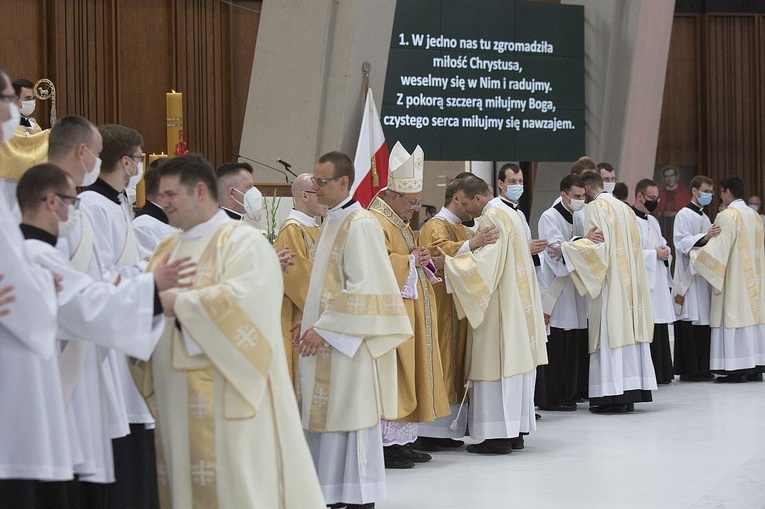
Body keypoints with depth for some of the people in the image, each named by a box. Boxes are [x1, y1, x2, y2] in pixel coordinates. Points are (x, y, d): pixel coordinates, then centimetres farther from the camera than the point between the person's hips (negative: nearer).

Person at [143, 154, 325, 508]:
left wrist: (175, 302, -21)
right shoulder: (168, 248, 19)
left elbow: (241, 298, -20)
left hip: (225, 397, -7)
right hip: (177, 397, 7)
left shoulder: (243, 242, -5)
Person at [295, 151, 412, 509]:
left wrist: (324, 329, -19)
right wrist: (312, 323, 14)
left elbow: (363, 287, -19)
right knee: (326, 419, 10)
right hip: (327, 344, 9)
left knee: (350, 420, -4)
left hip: (348, 344, -9)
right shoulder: (333, 222, 15)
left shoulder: (360, 225, -14)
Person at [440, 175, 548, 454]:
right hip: (519, 303, 10)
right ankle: (516, 430, 16)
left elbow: (483, 262, -23)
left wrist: (446, 261, -20)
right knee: (517, 361, 11)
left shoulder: (492, 218, -15)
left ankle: (498, 435, -6)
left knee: (496, 366, -7)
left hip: (499, 306, -10)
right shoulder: (512, 213, 15)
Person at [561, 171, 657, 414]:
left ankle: (613, 396, -11)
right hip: (630, 281, 8)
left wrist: (566, 249, -14)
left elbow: (596, 241, -17)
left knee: (610, 332, -8)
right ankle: (631, 393, 9)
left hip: (609, 283, -8)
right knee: (628, 330, 8)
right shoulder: (625, 208, 17)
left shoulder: (595, 208, -7)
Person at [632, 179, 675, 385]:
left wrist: (665, 252, 5)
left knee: (660, 329, 10)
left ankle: (660, 373, 16)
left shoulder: (653, 221, 19)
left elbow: (663, 245, 28)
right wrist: (655, 254, -15)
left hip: (658, 283, 10)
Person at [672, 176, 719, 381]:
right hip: (689, 277, -9)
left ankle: (702, 369, 8)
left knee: (704, 322, 6)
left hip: (703, 275, 9)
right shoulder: (684, 215, -5)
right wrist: (705, 238, -30)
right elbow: (682, 242, -18)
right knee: (690, 324, -10)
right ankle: (689, 370, -9)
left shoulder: (704, 217, 22)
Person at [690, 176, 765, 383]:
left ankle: (736, 370, -8)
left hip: (733, 278, -8)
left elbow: (718, 248, -17)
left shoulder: (726, 216, -13)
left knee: (734, 316, -6)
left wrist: (694, 255, -4)